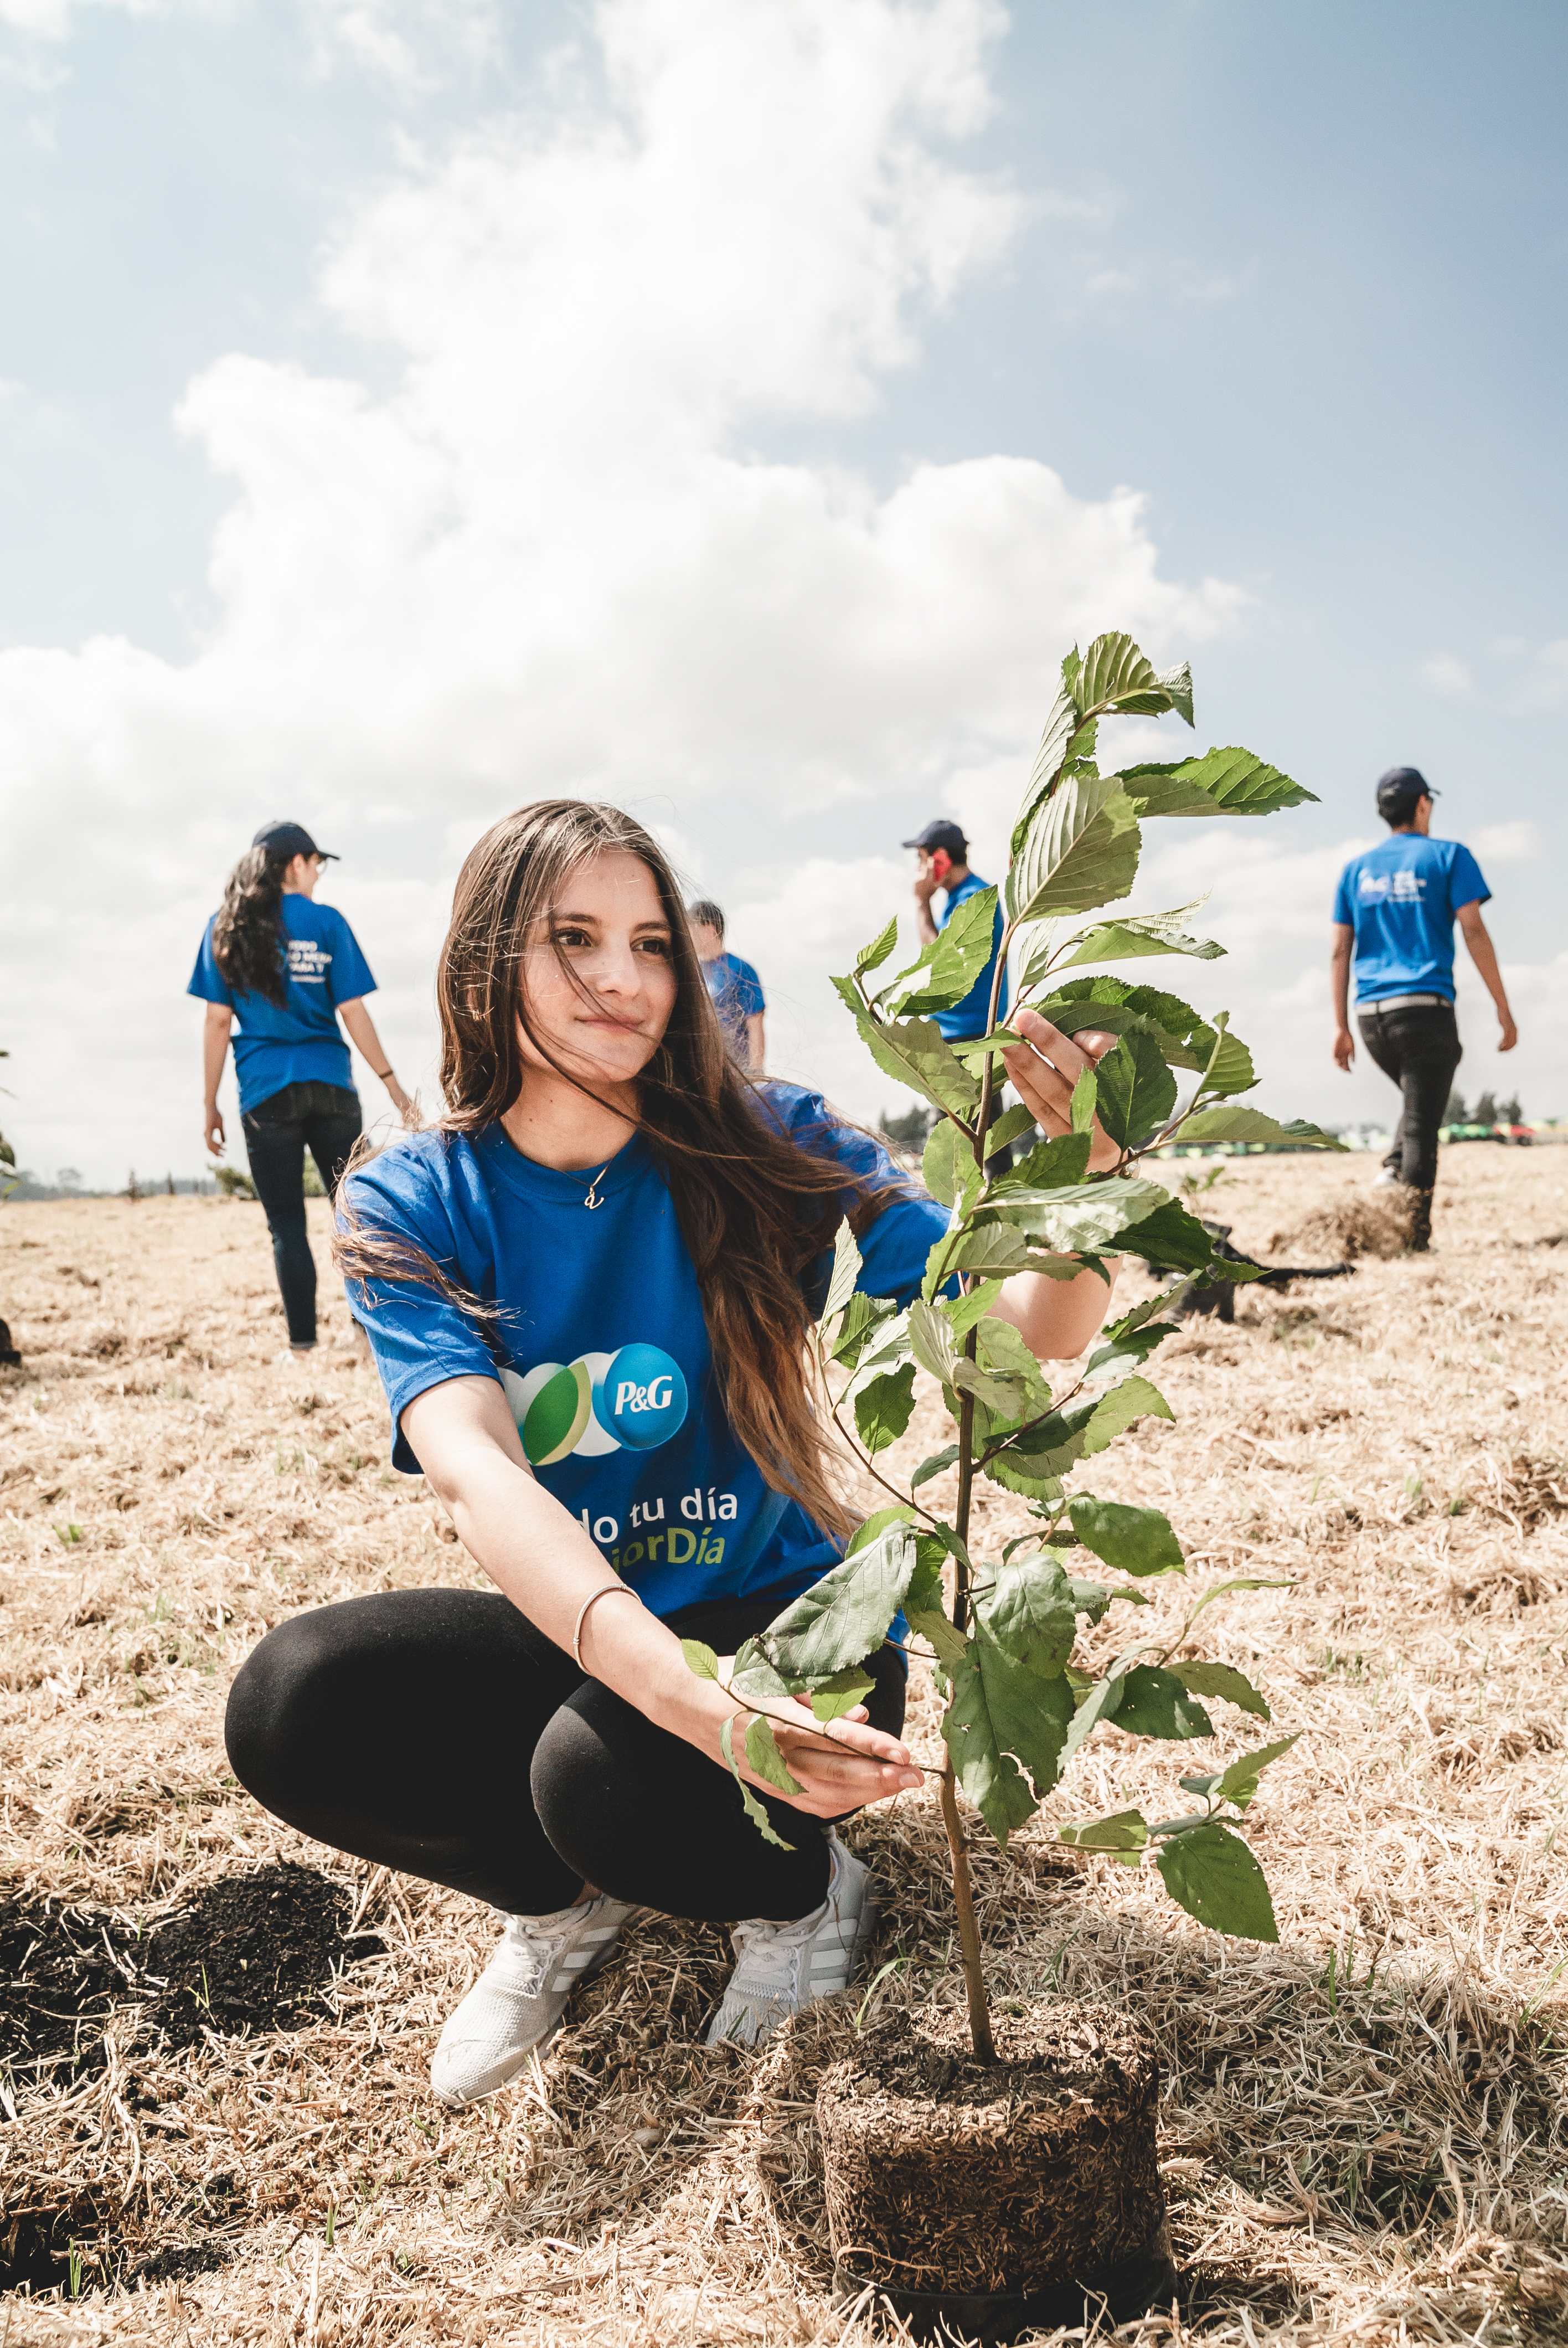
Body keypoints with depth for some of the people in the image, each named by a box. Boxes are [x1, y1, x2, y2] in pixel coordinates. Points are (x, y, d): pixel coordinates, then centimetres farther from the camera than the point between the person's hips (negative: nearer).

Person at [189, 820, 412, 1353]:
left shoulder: (227, 928, 5)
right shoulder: (326, 922, 2)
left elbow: (217, 1020, 3)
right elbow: (352, 1012, -1)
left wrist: (211, 1104, 7)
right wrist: (392, 1083, 5)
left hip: (266, 1091, 1)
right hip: (330, 1085, 0)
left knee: (286, 1223, 3)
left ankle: (303, 1344, 1)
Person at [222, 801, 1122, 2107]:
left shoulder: (763, 1152, -12)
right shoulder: (409, 1207, -11)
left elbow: (1029, 1330, -15)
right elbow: (474, 1472, -28)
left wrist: (1084, 1163, -39)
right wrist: (694, 1696, -45)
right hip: (573, 1630, 2)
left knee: (603, 1772, -33)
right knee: (292, 1705, -23)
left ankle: (804, 1884, 4)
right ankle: (567, 1901, 7)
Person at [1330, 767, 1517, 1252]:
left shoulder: (1356, 869, 15)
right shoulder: (1448, 856, 3)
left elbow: (1339, 950, 11)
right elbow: (1474, 931, -5)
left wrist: (1341, 1026, 12)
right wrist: (1503, 1009, -4)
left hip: (1371, 1014, 5)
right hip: (1425, 1007, -5)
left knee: (1421, 1103, 25)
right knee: (1422, 1125, -4)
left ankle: (1392, 1171, 3)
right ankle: (1415, 1238, -8)